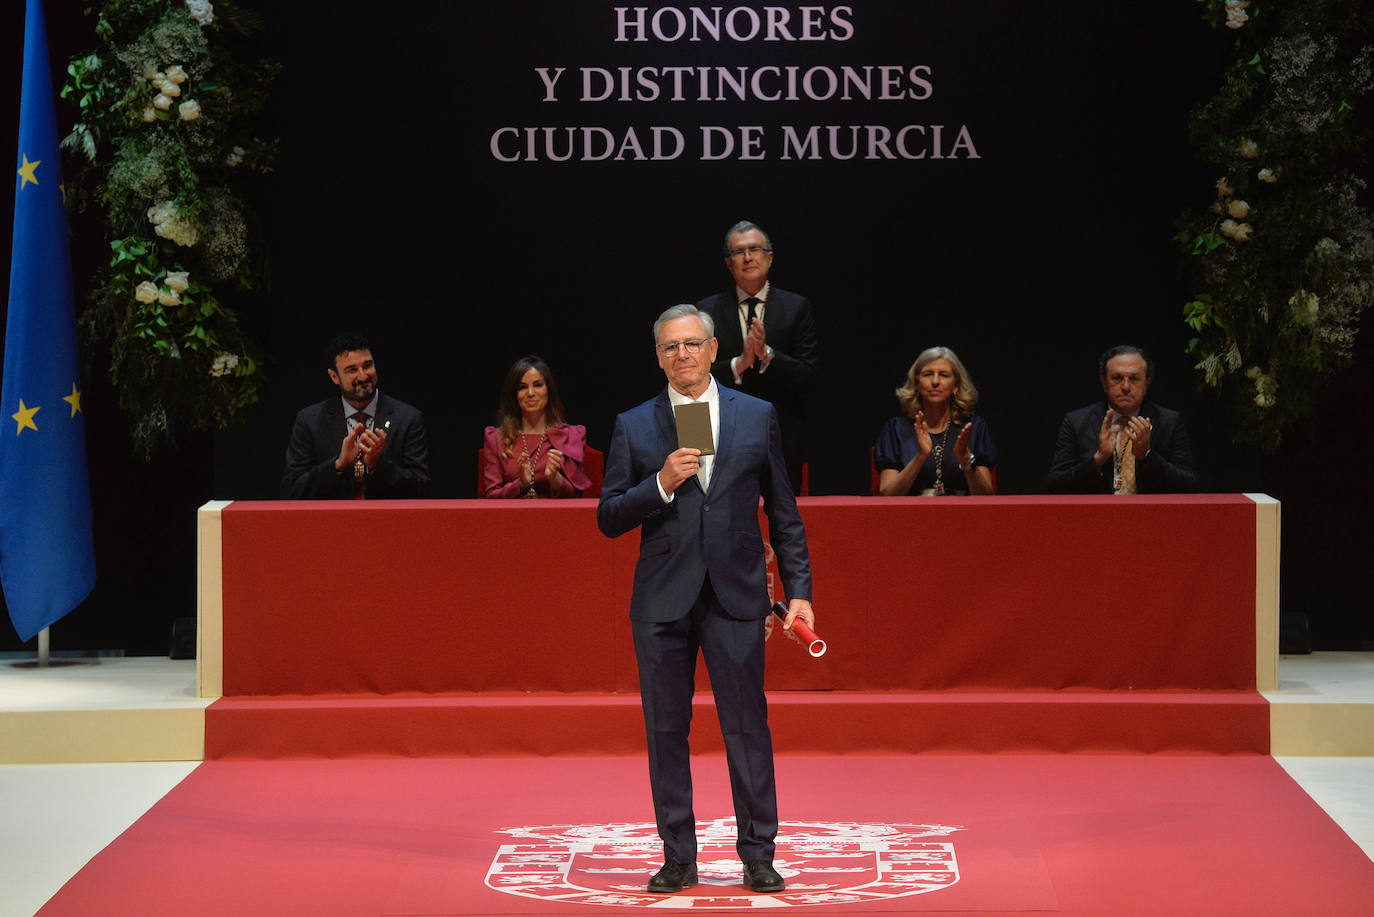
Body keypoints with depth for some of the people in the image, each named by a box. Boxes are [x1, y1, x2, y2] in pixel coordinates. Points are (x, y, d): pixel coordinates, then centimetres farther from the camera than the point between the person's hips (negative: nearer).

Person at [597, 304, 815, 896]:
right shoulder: (634, 427, 6)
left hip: (735, 597, -1)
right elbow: (608, 519, 3)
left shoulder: (757, 417, 7)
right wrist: (661, 485, -12)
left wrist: (799, 592, 3)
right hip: (662, 599, 1)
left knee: (747, 726, -2)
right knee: (666, 731, 3)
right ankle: (678, 858, 11)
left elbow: (784, 514, 10)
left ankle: (758, 855, 5)